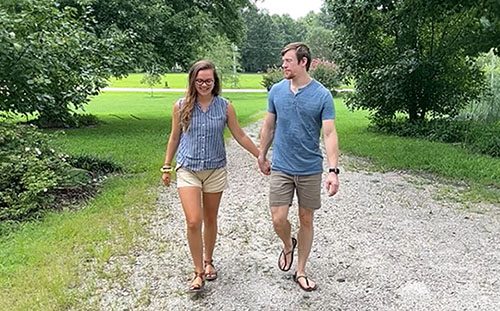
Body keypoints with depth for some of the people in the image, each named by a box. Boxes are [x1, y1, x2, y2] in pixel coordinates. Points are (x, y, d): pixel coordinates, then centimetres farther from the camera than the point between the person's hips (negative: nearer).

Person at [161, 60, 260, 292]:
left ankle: (208, 261, 36)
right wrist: (167, 166, 12)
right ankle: (198, 272, 7)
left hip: (215, 170, 1)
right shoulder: (181, 106, -3)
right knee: (193, 222, -10)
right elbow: (174, 137, 8)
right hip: (188, 170, -1)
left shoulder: (225, 107, -3)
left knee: (210, 220, 13)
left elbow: (240, 136, 5)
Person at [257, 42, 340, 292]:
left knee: (306, 220, 9)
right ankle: (288, 245, 31)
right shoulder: (276, 91, 1)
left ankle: (301, 271, 26)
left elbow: (329, 134, -12)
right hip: (281, 168, 2)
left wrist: (333, 170, -20)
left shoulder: (322, 95, -9)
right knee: (278, 219, -4)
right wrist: (262, 156, 15)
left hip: (310, 170, -1)